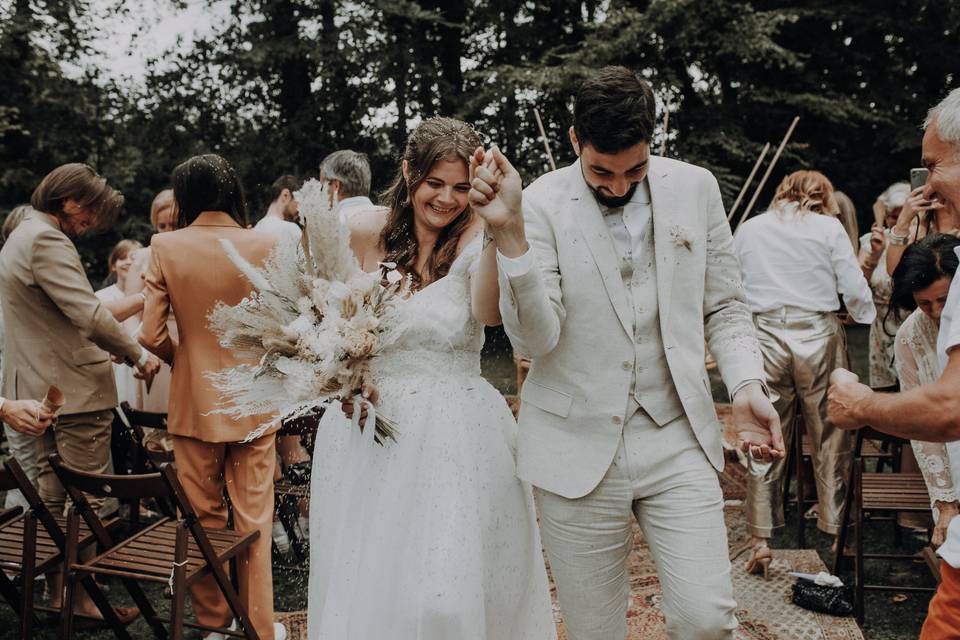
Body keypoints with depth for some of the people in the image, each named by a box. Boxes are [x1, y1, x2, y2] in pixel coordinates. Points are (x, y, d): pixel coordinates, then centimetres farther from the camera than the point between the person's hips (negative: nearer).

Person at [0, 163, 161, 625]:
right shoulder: (47, 241, -18)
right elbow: (88, 313, -25)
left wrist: (110, 347, 17)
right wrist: (137, 354, -14)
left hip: (42, 390, 11)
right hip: (76, 388, -11)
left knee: (52, 493, 16)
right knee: (85, 499, -1)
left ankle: (57, 590, 26)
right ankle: (82, 596, 8)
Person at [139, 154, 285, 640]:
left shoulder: (166, 247, -8)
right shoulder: (264, 246, -9)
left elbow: (151, 334, -9)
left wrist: (183, 359, 11)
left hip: (194, 400, 0)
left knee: (204, 519, 15)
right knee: (253, 519, 10)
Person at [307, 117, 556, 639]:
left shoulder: (475, 239, -8)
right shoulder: (366, 233, -2)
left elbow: (488, 311, -29)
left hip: (458, 438, -2)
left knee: (449, 597, -1)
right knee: (366, 589, 12)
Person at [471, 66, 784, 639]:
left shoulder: (695, 188, 3)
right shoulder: (541, 205, -7)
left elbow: (724, 305, 10)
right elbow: (534, 339, -15)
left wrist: (747, 386, -5)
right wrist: (509, 233, -26)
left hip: (678, 440, 2)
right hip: (579, 447, -1)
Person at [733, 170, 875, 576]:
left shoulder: (748, 230, 10)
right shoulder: (829, 228, 3)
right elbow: (855, 290, 0)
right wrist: (872, 327, 16)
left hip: (764, 337, 2)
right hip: (817, 336, -2)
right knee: (830, 442, 10)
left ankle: (760, 542, 7)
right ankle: (835, 533, 19)